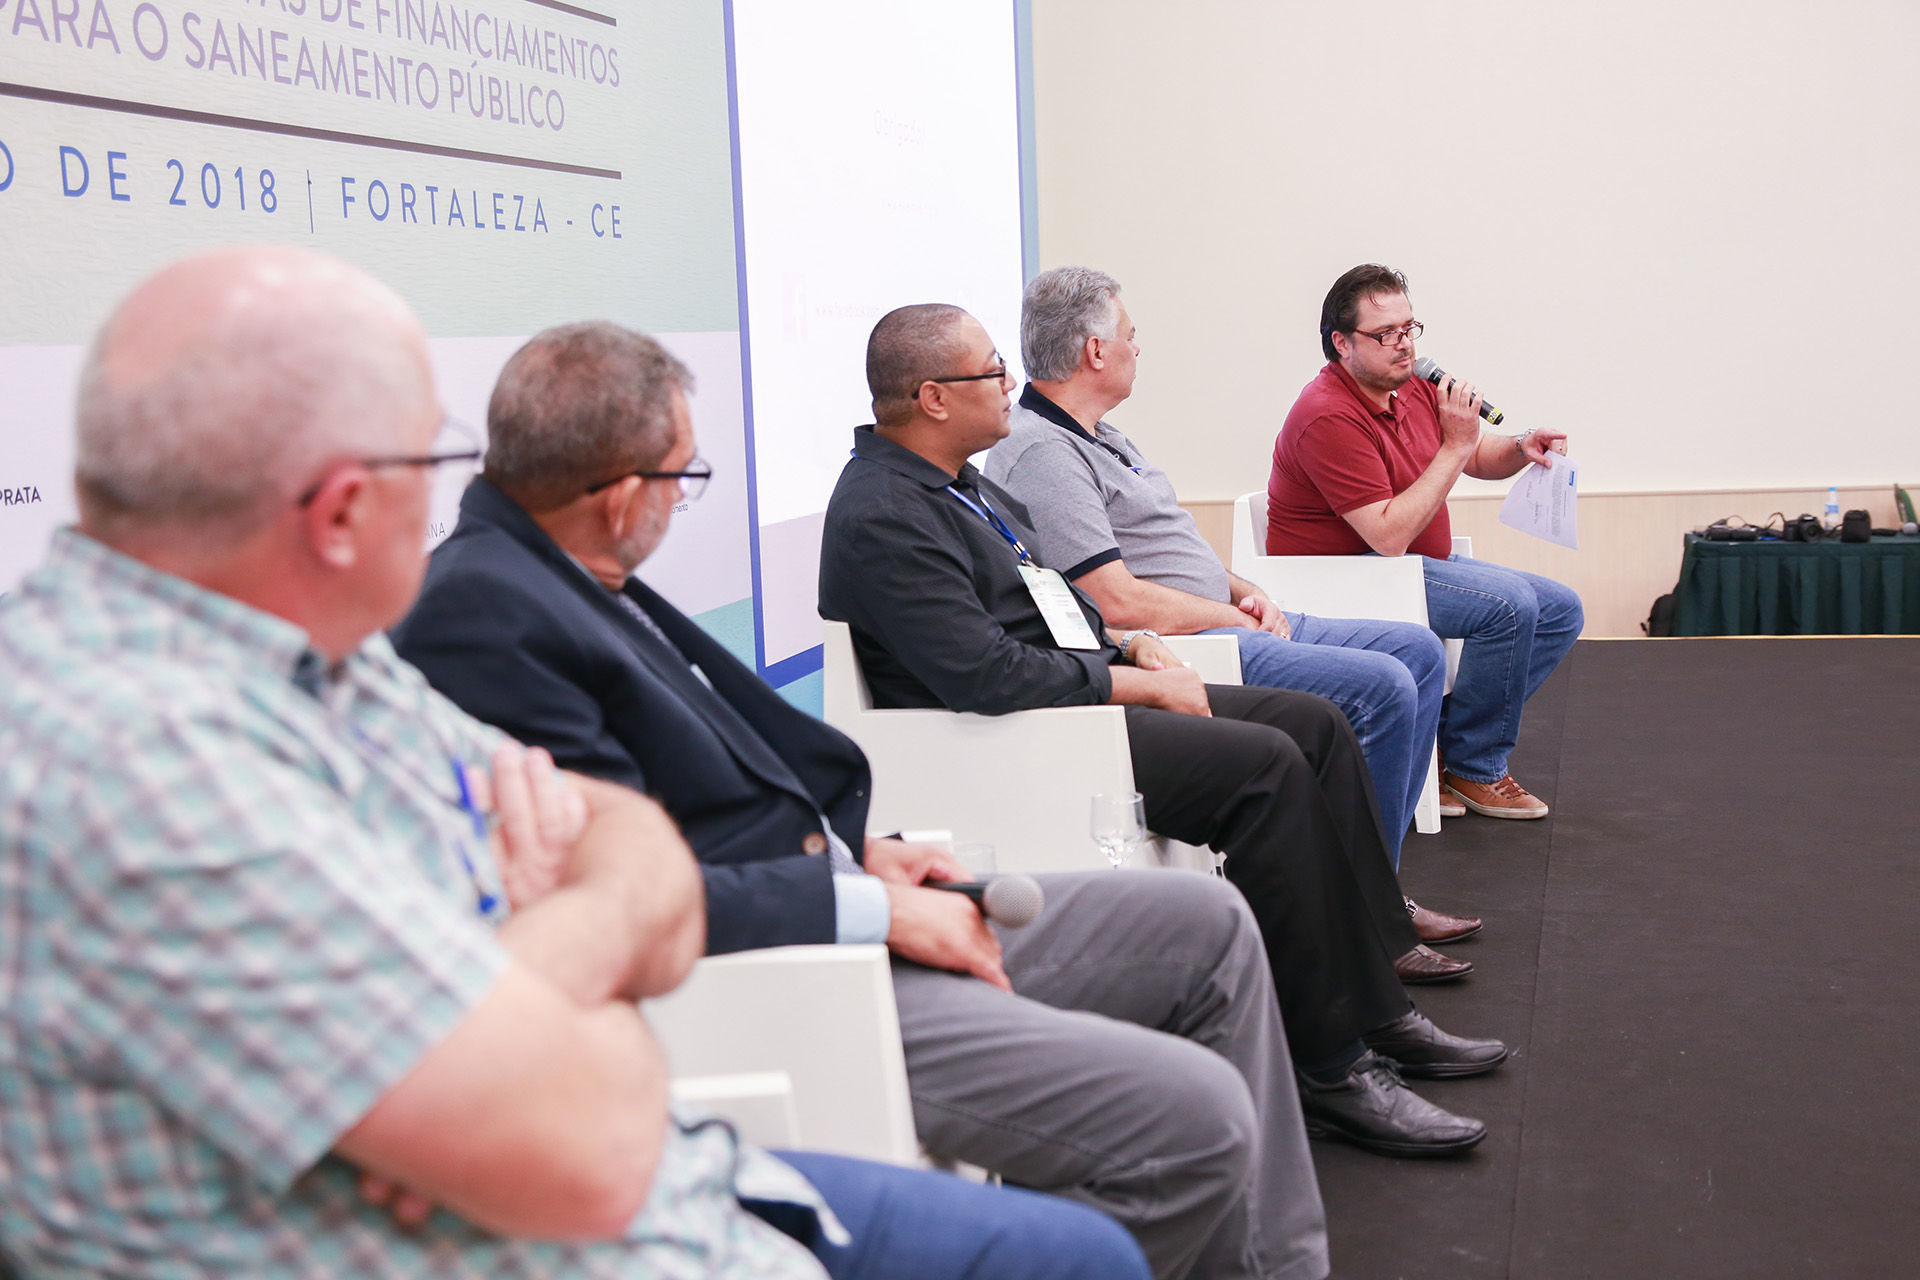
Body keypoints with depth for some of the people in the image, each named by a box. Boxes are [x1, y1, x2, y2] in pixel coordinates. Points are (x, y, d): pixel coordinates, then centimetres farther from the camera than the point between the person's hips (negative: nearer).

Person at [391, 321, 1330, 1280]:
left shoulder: (553, 572, 11)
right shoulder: (476, 616, -19)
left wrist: (862, 850, 5)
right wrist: (877, 909, -16)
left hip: (825, 896, 11)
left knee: (1209, 927, 14)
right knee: (1196, 1118, -19)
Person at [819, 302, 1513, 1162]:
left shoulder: (955, 482, 16)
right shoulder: (882, 517, -16)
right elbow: (985, 676, -25)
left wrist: (1135, 648, 9)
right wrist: (1140, 686, -15)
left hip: (1087, 688, 11)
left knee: (1317, 725, 3)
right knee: (1264, 764, -25)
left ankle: (1374, 1009, 6)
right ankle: (1329, 1067, -18)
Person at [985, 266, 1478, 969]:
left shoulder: (1095, 435, 18)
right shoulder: (1041, 455, -16)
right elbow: (1119, 602, -22)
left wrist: (1246, 591, 7)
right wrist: (1235, 618, -11)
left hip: (1225, 622, 11)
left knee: (1419, 650, 9)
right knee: (1382, 685, -22)